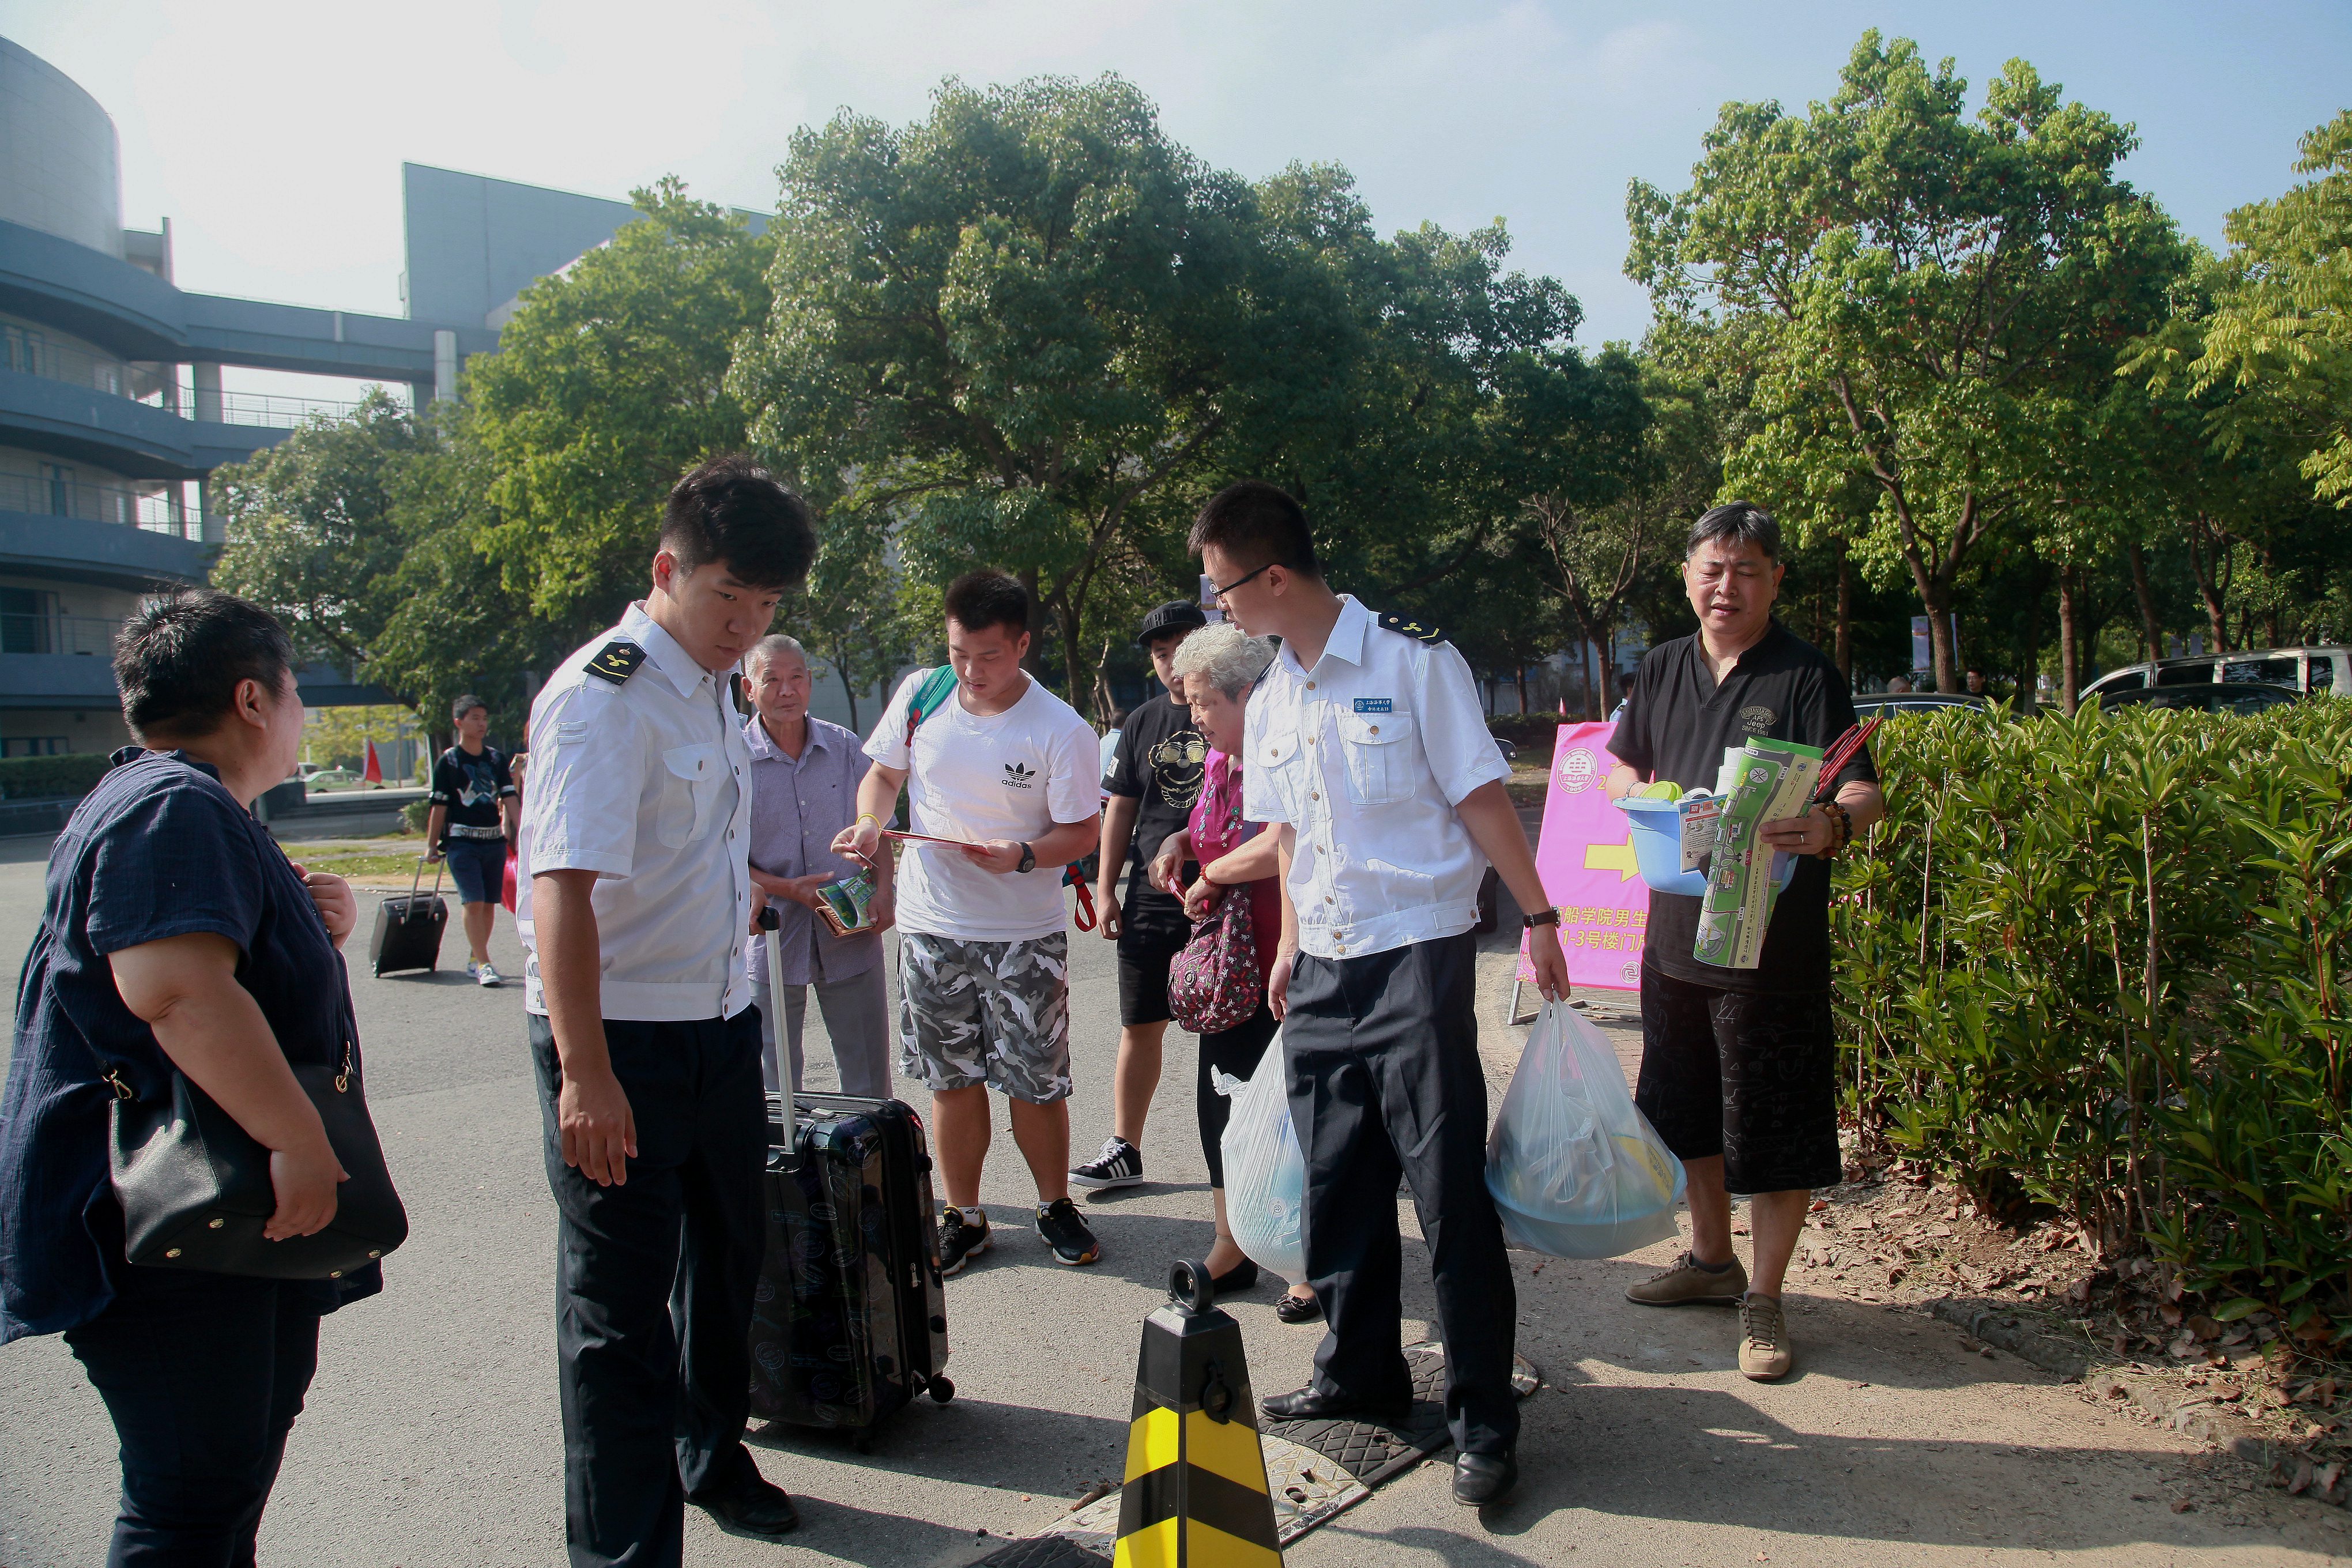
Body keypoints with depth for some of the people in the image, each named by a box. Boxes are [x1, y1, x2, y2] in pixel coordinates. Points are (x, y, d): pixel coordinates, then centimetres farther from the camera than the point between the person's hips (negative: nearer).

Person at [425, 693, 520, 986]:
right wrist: (432, 845, 0)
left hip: (494, 839, 4)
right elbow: (439, 805, 0)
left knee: (489, 903, 6)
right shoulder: (448, 761, -1)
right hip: (462, 842, -4)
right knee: (473, 902, -12)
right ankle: (483, 964, -11)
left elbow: (509, 797, 6)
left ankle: (475, 960, 19)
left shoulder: (497, 758, 9)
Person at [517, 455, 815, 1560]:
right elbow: (562, 888, -29)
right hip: (619, 1043, -9)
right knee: (619, 1304, 1)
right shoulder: (602, 695, -20)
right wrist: (585, 1073, -33)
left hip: (719, 1026, 9)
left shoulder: (712, 686, 9)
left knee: (726, 1253, 23)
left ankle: (710, 1454, 45)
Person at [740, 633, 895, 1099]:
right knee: (776, 1092, 9)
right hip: (772, 941, -2)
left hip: (851, 941, 2)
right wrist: (787, 889, -15)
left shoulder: (845, 748, 5)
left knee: (870, 1084, 8)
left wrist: (882, 890, -4)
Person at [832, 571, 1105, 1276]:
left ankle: (1055, 1205, 27)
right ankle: (962, 1218, 27)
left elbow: (1083, 830, -8)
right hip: (932, 926, 3)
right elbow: (885, 772, 12)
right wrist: (869, 822, -8)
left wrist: (1023, 857, -26)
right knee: (953, 1083, 12)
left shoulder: (1061, 731, -12)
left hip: (1025, 934, -3)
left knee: (1035, 1084, 4)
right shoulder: (920, 695, -2)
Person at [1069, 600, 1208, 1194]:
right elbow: (1120, 809, 15)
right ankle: (1124, 1150, 17)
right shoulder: (1142, 723, 11)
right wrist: (1105, 889, 9)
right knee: (1140, 1028, 8)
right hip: (1149, 900, 4)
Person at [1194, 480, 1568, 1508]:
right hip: (1320, 970, 7)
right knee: (1335, 1183, 14)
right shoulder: (1269, 702, 10)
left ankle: (1484, 1421, 10)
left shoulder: (1412, 661, -9)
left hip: (1418, 954, -6)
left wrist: (1539, 917, -6)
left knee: (1448, 1189, -3)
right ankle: (1360, 1371, 32)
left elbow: (1480, 796, -7)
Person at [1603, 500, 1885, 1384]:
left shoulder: (1806, 676, -8)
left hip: (1772, 940, -6)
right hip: (1676, 930, 6)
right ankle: (1711, 1259, 37)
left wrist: (1832, 825, -37)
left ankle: (1764, 1298, 17)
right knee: (1690, 1110, 18)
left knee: (1774, 1129, 1)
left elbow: (1863, 793, -15)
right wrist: (1643, 797, -1)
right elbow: (1620, 765, 21)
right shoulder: (1663, 670, 9)